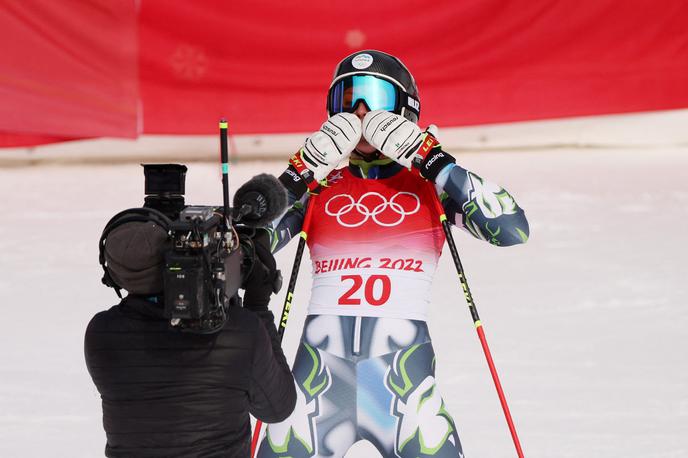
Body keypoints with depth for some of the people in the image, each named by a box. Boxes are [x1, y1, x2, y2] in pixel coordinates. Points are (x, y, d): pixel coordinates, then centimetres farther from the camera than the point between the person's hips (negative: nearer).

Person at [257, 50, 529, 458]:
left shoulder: (430, 185, 8)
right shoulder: (318, 188, 12)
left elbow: (512, 229, -7)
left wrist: (432, 159, -8)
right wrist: (303, 171, -4)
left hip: (403, 374, -1)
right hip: (319, 376, 2)